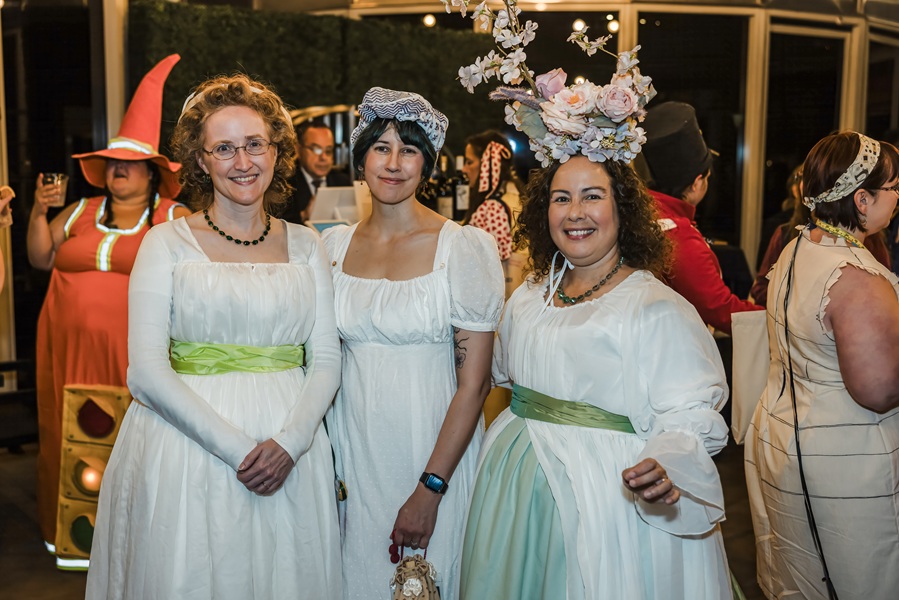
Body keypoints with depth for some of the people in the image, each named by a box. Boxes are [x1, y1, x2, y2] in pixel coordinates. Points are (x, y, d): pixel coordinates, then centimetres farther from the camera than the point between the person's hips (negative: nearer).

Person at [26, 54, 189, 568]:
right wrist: (39, 211, 3)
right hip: (71, 347, 4)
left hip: (134, 351, -4)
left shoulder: (175, 218, 2)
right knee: (73, 435, 7)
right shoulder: (81, 211, 15)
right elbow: (41, 259, 16)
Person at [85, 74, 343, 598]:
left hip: (289, 451, 3)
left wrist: (289, 441, -13)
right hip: (187, 452, -2)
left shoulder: (305, 245, 7)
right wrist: (237, 447, -16)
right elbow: (147, 372, -8)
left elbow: (326, 361, 4)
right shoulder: (168, 243, -1)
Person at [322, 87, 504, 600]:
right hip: (349, 444, 4)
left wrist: (430, 490, -16)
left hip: (433, 448, -4)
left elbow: (474, 382, -13)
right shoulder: (335, 244, 3)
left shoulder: (465, 246, -11)